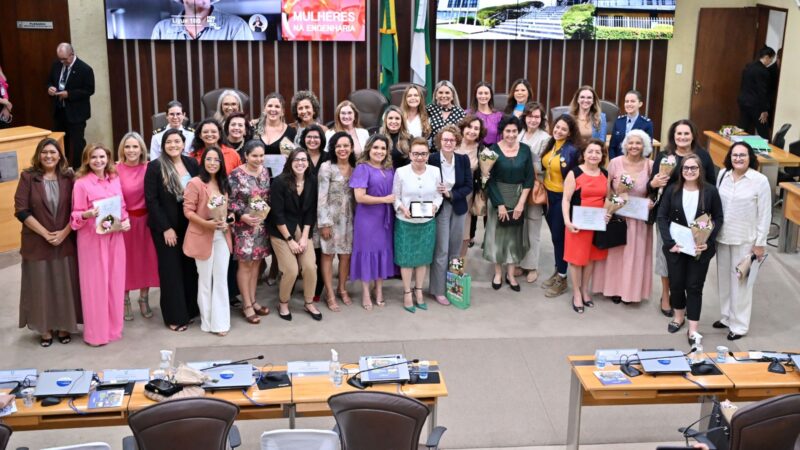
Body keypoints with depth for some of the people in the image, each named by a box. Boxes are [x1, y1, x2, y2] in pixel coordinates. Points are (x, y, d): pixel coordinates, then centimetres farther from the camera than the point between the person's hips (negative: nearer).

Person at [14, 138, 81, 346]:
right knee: (41, 286, 7)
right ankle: (46, 329, 21)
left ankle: (64, 326, 24)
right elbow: (21, 210, -9)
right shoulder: (28, 177, -5)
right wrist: (46, 234, -13)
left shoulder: (68, 177, 0)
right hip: (37, 242, -1)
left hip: (65, 241, 1)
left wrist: (64, 232, -12)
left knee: (65, 285, 8)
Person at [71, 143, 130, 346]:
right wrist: (87, 214, -26)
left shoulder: (115, 180, 8)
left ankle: (114, 327, 22)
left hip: (115, 236, 5)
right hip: (92, 238, -5)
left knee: (115, 281, 10)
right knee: (96, 283, 0)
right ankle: (97, 332, 10)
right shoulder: (81, 183, -8)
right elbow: (76, 216, -6)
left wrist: (126, 221, -1)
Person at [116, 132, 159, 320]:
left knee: (146, 260, 10)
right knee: (126, 261, 6)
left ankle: (144, 300, 27)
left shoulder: (148, 168, -3)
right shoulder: (116, 170, -11)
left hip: (144, 220, 2)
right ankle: (125, 302, 22)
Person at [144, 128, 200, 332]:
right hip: (166, 226, -3)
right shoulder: (155, 167, -9)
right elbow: (151, 200, -11)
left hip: (190, 224, 3)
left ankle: (191, 308, 23)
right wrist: (165, 228, -13)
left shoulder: (192, 163, 2)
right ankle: (175, 316, 13)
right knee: (171, 269, 3)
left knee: (190, 267, 9)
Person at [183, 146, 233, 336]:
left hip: (222, 236, 6)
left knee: (221, 279, 7)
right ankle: (208, 321, 19)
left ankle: (220, 321, 15)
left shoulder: (223, 183, 9)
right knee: (205, 280, 7)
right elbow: (188, 211, -13)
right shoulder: (195, 183, -13)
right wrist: (206, 223, -24)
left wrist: (226, 221, -2)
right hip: (203, 237, -6)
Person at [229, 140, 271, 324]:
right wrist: (243, 216, -22)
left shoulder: (265, 172, 5)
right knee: (245, 264, 1)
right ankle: (247, 305, 9)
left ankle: (252, 300, 23)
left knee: (256, 262, 12)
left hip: (261, 224, 6)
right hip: (243, 225, -6)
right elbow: (229, 201, -11)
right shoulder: (236, 175, -13)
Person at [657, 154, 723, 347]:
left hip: (700, 248, -1)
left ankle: (693, 330, 9)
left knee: (694, 286, 3)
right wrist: (669, 242, -12)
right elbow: (662, 217, -3)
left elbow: (718, 218, -1)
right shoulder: (672, 190, -4)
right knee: (676, 283, 10)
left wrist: (708, 242, -12)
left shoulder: (710, 191, -5)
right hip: (676, 246, 1)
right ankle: (679, 316, 36)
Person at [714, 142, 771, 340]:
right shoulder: (722, 175, 1)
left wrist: (760, 243, -9)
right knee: (724, 278, 14)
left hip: (745, 240, -5)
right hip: (722, 236, 5)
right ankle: (727, 317, 30)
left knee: (740, 281, 2)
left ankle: (739, 324, 13)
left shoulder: (760, 180, -12)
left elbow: (765, 214, -9)